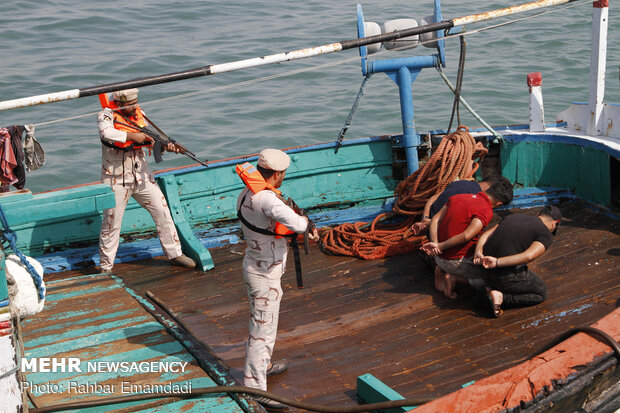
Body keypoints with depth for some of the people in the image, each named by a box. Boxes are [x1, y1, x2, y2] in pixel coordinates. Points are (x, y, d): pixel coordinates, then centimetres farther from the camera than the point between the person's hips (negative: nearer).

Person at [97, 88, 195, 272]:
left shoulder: (139, 113, 3)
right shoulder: (106, 115, -13)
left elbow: (151, 136, 0)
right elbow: (107, 134, -34)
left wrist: (167, 145, -19)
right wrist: (132, 136, -34)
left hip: (141, 175, 5)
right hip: (117, 181, -5)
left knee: (162, 211, 5)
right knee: (111, 223, 0)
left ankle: (174, 254, 20)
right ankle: (105, 266, 15)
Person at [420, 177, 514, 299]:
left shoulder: (458, 197, 7)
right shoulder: (486, 211, -16)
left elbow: (435, 219, -1)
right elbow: (466, 236, -30)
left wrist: (435, 243, -13)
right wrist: (440, 246, -20)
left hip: (439, 258, 8)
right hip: (457, 261, -8)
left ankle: (441, 271, 13)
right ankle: (454, 278, -4)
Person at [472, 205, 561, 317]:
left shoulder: (514, 217, 20)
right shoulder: (545, 235, 0)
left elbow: (485, 235, 7)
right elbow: (529, 256, -20)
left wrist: (478, 254, -9)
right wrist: (497, 262, -22)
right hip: (507, 276, -7)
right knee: (540, 293, 19)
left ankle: (490, 289, 11)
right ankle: (501, 297, -2)